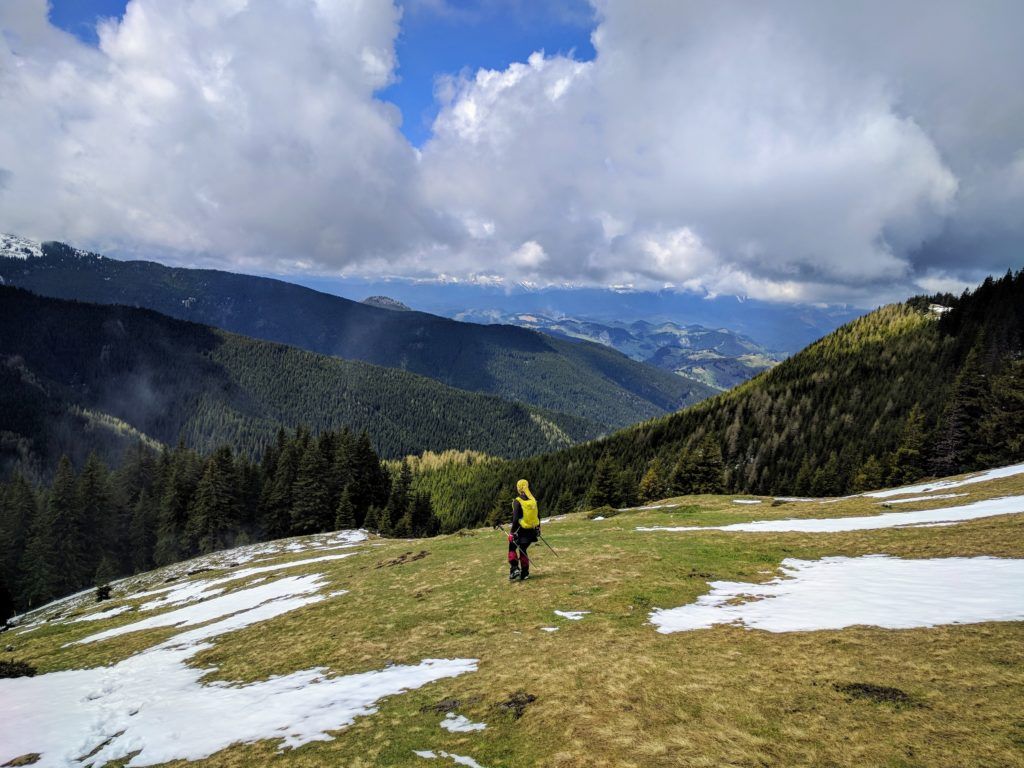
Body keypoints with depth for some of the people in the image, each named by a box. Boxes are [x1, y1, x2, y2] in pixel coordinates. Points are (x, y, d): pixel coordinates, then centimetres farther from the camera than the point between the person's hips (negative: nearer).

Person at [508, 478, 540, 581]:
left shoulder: (517, 501, -14)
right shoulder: (533, 500, 4)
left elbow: (515, 519, -18)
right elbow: (538, 516, 12)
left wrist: (513, 532, -13)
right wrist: (538, 528, 22)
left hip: (521, 531, -5)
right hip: (531, 530, 5)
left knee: (512, 548, 12)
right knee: (523, 550, 15)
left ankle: (514, 569, -1)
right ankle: (524, 574, 14)